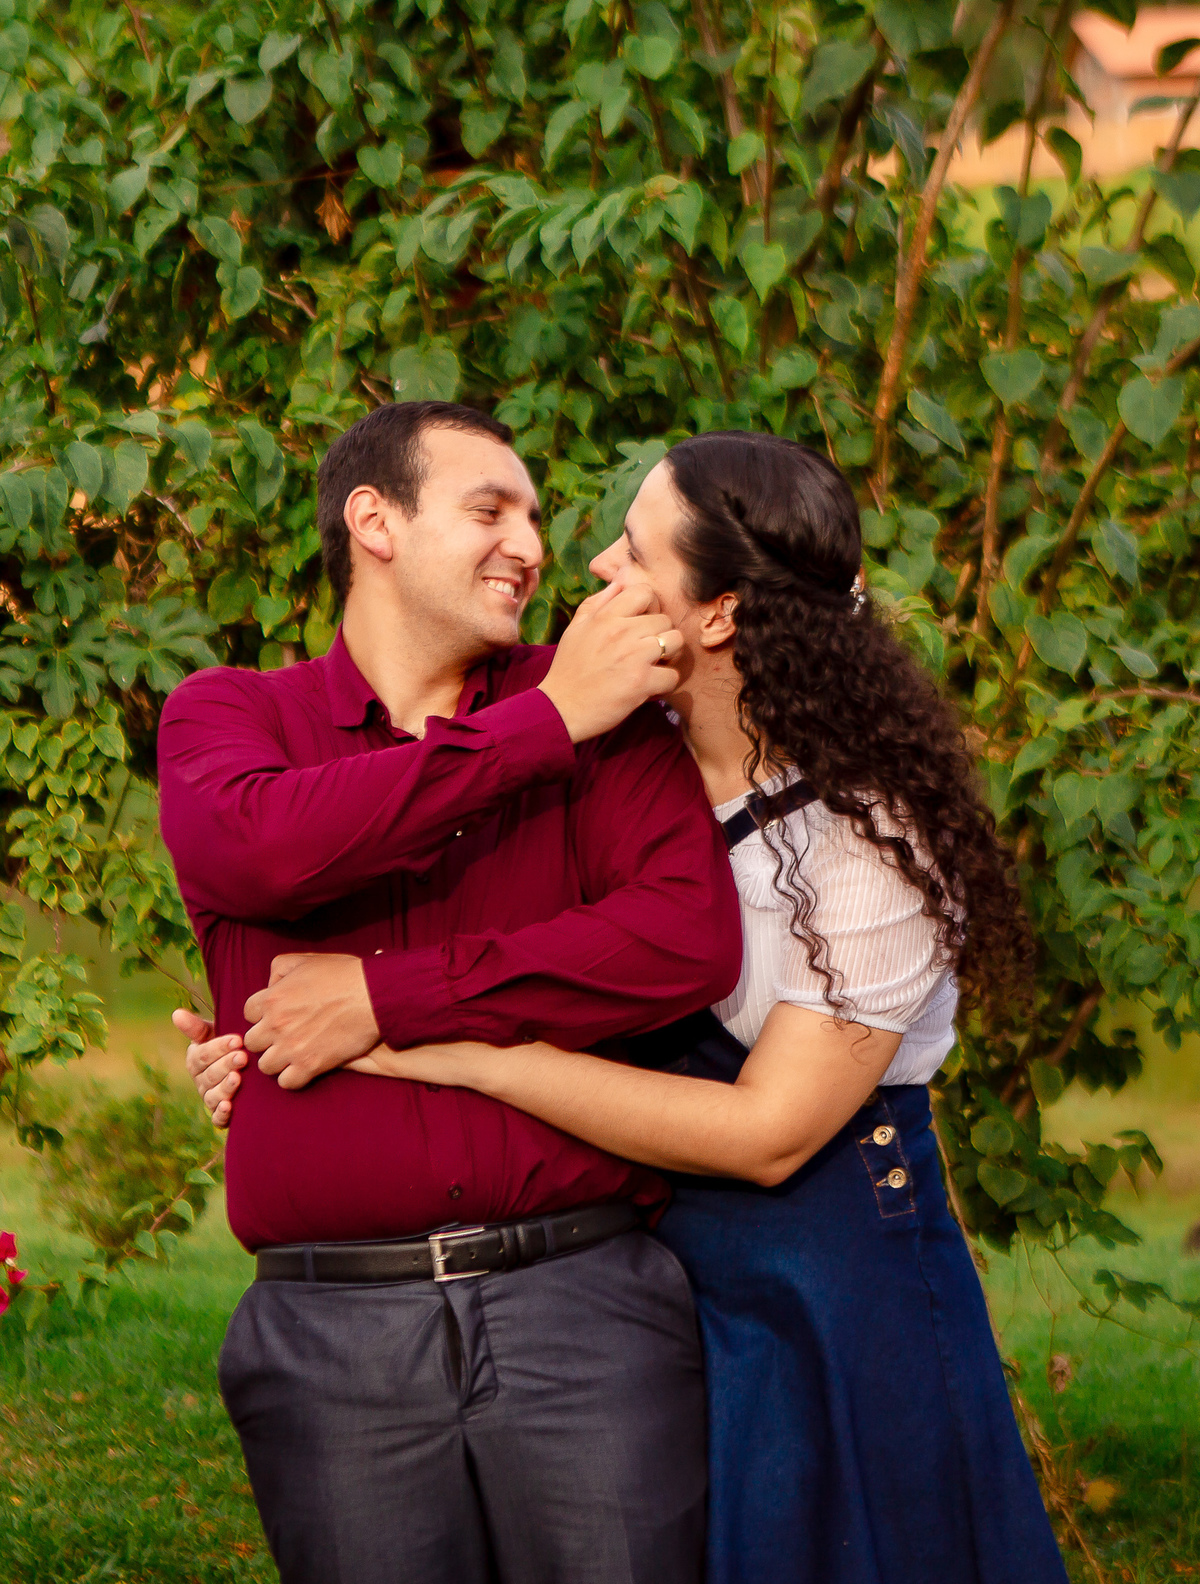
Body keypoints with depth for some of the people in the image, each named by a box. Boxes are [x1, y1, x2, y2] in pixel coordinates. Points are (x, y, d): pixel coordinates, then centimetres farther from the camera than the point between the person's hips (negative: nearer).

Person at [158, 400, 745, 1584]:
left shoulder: (600, 704, 9)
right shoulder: (225, 714, 9)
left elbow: (688, 941, -7)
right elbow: (254, 848, -16)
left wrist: (386, 1000, -9)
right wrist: (547, 723, -11)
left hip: (582, 1305, 0)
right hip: (332, 1330, 0)